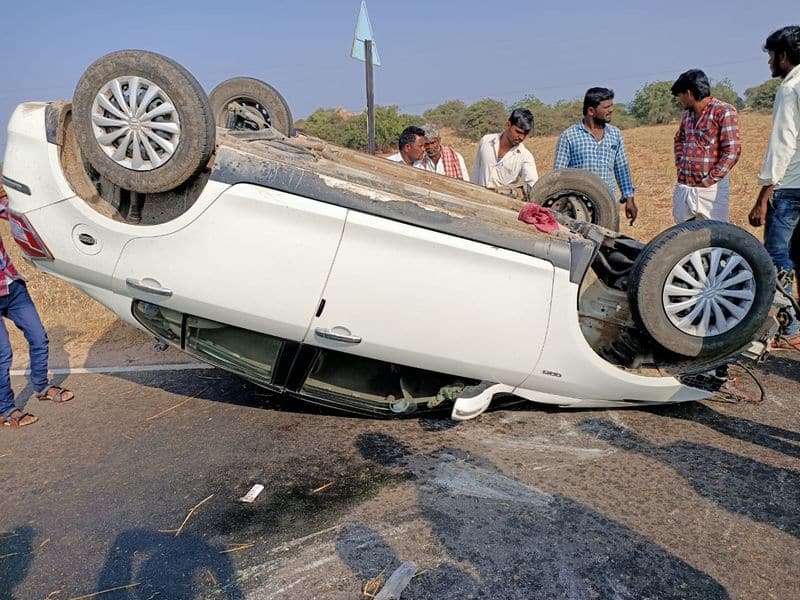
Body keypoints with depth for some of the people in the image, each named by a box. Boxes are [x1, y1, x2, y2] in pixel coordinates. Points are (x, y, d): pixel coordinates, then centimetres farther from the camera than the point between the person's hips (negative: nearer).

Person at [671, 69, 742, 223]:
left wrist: (710, 180, -14)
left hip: (711, 189, -6)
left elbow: (732, 151, -14)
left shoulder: (724, 112, -8)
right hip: (683, 187, 6)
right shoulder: (688, 114, 13)